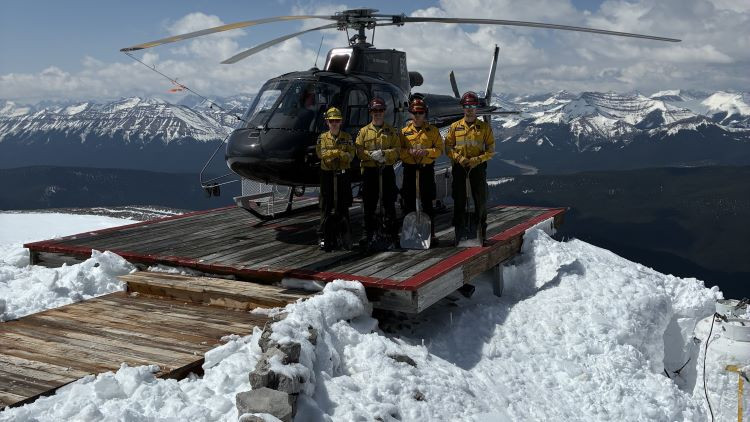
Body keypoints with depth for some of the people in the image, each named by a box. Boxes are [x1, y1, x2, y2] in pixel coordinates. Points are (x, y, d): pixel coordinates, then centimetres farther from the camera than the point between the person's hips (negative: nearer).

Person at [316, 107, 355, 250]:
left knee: (343, 207, 6)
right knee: (326, 207, 0)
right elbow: (321, 154, -12)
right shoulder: (322, 137, 5)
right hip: (327, 174, -1)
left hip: (343, 174, 1)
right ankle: (322, 237, 4)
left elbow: (351, 155, -8)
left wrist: (332, 153, -18)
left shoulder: (347, 137, 6)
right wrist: (341, 153, -17)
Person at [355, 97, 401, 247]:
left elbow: (397, 150, 0)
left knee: (389, 203, 2)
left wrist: (383, 153, -16)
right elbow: (359, 151, 2)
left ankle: (392, 233, 9)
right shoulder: (364, 131, 9)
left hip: (387, 171, 0)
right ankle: (369, 233, 12)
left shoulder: (392, 131, 8)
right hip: (369, 171, 1)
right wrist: (371, 155, -15)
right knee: (369, 204, 4)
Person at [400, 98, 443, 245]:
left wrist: (426, 152, -14)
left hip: (427, 169, -1)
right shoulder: (405, 131, 9)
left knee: (427, 203, 1)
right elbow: (398, 150, 7)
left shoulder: (433, 130, 5)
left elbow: (439, 149, 2)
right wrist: (409, 151, -13)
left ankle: (431, 234, 7)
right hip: (409, 169, 2)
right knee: (409, 203, 3)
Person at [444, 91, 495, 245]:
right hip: (459, 167, 1)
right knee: (459, 200, 4)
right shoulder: (455, 127, 7)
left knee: (481, 200, 1)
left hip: (478, 167, -1)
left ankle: (482, 230, 12)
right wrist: (459, 158, -11)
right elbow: (448, 147, 6)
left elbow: (491, 150, 2)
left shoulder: (485, 127, 4)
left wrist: (477, 160, -12)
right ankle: (458, 231, 11)